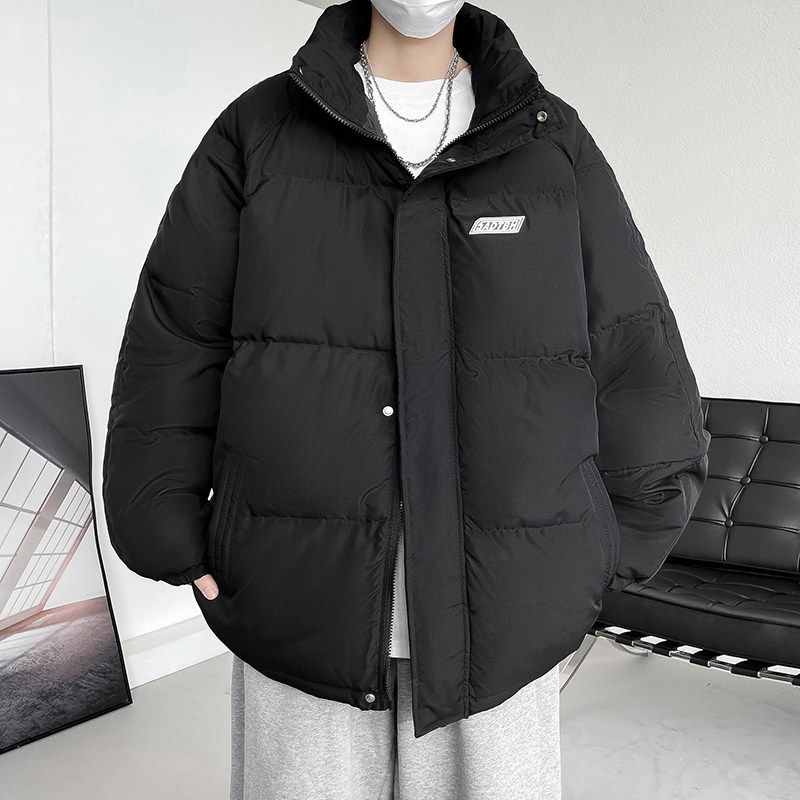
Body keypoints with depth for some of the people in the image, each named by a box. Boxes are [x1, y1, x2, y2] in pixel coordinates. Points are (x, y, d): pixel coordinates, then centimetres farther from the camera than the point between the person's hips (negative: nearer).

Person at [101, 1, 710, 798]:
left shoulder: (553, 142, 4)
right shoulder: (258, 130, 3)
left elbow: (641, 375, 6)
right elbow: (169, 356, 3)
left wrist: (589, 568, 6)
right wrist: (181, 554, 2)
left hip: (500, 627, 1)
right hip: (297, 606, 0)